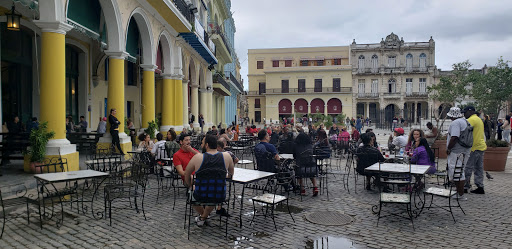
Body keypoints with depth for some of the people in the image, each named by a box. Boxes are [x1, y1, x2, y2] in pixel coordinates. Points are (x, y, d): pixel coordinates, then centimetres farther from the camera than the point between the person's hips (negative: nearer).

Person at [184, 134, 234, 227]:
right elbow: (231, 173, 13)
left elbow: (186, 174, 4)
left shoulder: (197, 157, -10)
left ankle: (203, 215, 48)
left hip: (201, 196, -1)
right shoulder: (226, 156, -5)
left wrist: (191, 187, 22)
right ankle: (203, 217, 44)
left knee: (192, 193, 34)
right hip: (220, 197, 2)